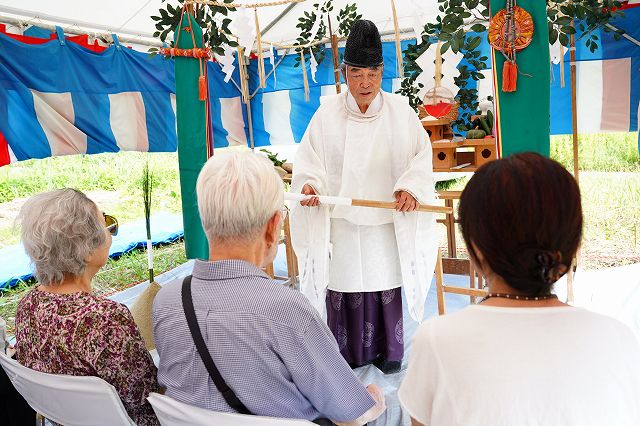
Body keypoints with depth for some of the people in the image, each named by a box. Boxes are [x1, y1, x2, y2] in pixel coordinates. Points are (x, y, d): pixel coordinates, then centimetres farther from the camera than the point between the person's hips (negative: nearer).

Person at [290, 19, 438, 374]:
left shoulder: (400, 110, -1)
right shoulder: (328, 112, -2)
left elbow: (421, 155, 1)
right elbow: (309, 158, 1)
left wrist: (411, 187, -16)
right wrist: (309, 184, -18)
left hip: (386, 224, 1)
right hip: (340, 223, 0)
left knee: (386, 285, 8)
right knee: (344, 286, 3)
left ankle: (388, 350, 26)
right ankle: (347, 351, 20)